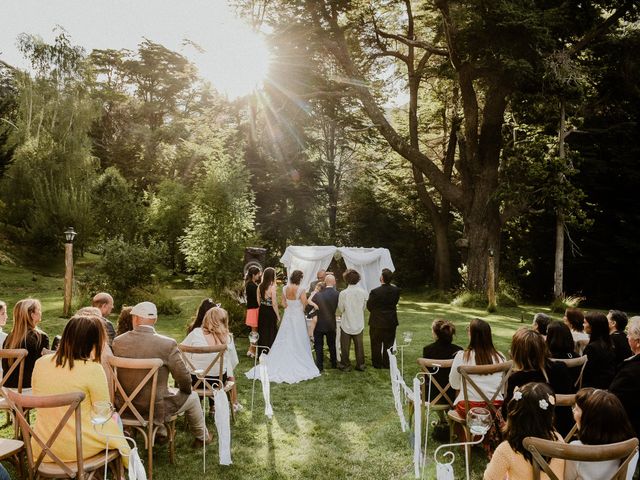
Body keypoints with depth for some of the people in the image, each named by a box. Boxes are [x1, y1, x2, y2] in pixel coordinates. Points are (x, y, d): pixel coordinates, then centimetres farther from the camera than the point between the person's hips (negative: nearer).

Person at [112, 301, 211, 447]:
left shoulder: (118, 341, -9)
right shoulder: (167, 344, -21)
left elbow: (116, 373, 6)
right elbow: (183, 377, -15)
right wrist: (186, 390, 8)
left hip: (125, 405, 4)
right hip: (155, 407, -4)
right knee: (192, 397, 23)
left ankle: (160, 433, 51)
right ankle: (201, 437, 42)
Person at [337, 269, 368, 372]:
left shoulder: (343, 293, -19)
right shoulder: (363, 293, -10)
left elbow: (340, 310, -9)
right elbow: (364, 307, 2)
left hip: (347, 324, -3)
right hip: (359, 324, 3)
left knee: (345, 346, 11)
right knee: (359, 345, 16)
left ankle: (345, 365, 20)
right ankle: (360, 364, 23)